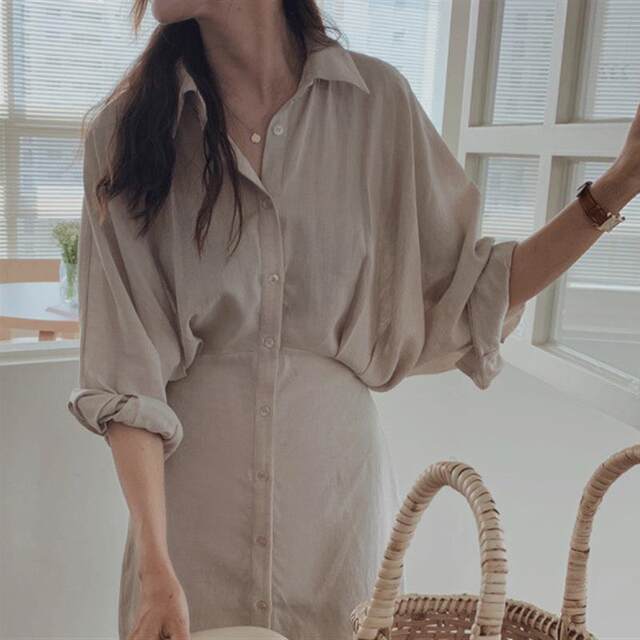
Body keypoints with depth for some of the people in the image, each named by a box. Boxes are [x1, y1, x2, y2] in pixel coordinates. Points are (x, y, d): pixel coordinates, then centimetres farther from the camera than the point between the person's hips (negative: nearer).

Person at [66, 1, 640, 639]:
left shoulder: (376, 100, -6)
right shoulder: (126, 129, -7)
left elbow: (464, 293, -1)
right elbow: (127, 370, -12)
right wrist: (155, 564, -17)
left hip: (338, 486, 1)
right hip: (192, 486, 0)